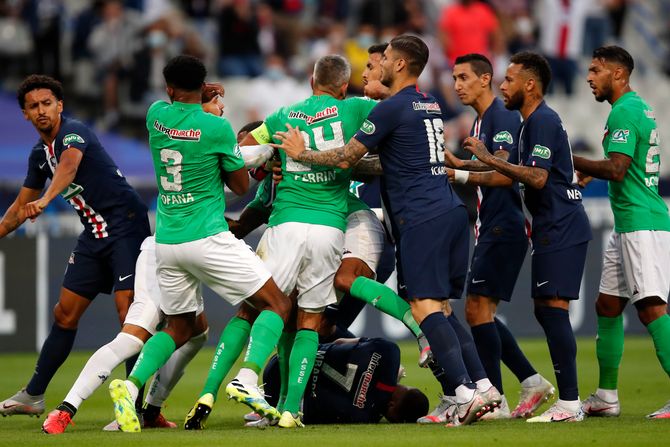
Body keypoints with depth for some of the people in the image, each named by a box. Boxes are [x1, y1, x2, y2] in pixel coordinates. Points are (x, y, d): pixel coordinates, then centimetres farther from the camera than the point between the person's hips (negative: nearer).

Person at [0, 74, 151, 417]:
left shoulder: (73, 132, -16)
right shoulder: (40, 154, 10)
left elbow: (70, 164, -39)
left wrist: (46, 199, -55)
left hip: (126, 225, -8)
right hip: (94, 234, 8)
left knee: (126, 307, -19)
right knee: (65, 313, 12)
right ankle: (33, 396, 22)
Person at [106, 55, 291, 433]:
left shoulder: (157, 115, 3)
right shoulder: (216, 127, -10)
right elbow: (242, 186, 3)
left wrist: (206, 104, 20)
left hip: (167, 241, 6)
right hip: (208, 238, -5)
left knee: (180, 328, 19)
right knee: (277, 304, 3)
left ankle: (131, 384, -5)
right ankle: (248, 379, -18)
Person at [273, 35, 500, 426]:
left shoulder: (392, 108, -7)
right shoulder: (430, 105, 20)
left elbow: (345, 159, -3)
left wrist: (301, 153, 10)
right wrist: (361, 166, 34)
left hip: (421, 217, -8)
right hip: (451, 211, 8)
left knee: (426, 308, -11)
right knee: (438, 309, 11)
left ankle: (465, 392, -24)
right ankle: (485, 387, 0)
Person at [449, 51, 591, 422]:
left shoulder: (543, 121, -14)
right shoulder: (530, 123, 19)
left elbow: (537, 178, -23)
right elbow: (510, 177, 23)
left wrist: (490, 159, -21)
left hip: (560, 230, -11)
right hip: (553, 229, 11)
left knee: (553, 308, -13)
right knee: (546, 309, 11)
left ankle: (569, 402, -15)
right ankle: (567, 398, 13)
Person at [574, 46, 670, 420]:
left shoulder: (625, 112, -13)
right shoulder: (639, 108, 19)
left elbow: (616, 168, -21)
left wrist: (571, 160, -11)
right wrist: (587, 172, 17)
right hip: (627, 226, 11)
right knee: (607, 306, 15)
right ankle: (606, 397, 22)